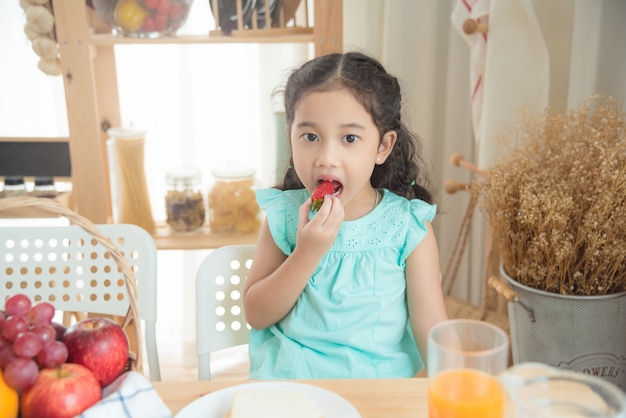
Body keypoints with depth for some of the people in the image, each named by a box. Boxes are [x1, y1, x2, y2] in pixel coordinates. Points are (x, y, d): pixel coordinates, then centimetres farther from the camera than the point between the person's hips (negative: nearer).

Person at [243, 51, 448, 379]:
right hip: (285, 379, 1)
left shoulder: (408, 226, -6)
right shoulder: (283, 214, -1)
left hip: (377, 384, -1)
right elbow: (255, 315, -2)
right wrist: (307, 254, -15)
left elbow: (431, 332, -3)